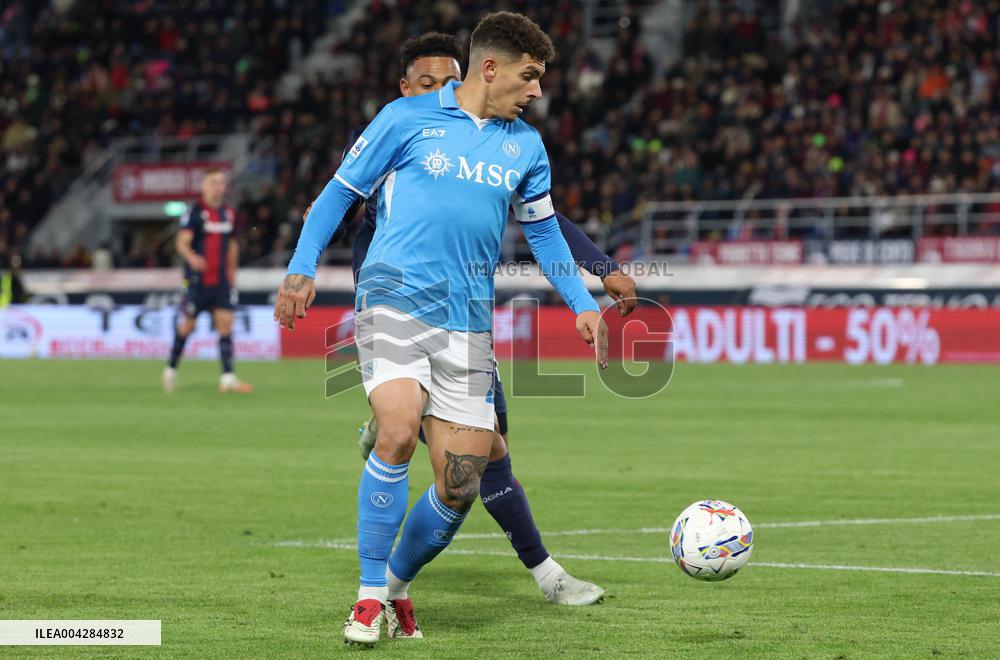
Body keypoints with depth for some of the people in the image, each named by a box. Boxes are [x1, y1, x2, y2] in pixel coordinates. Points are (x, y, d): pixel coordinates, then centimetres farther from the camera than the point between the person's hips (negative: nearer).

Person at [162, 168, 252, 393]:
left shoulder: (229, 214, 11)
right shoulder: (194, 212, -7)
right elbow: (182, 242, -15)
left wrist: (232, 274, 20)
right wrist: (192, 258, -34)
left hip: (221, 280, 5)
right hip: (197, 279, -5)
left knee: (225, 324, -7)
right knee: (187, 325, 4)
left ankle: (227, 377, -11)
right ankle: (171, 369, 24)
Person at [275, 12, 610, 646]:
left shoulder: (526, 145, 13)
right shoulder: (407, 118, 0)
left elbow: (543, 229, 25)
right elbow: (341, 191, 6)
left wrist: (584, 304, 17)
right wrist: (302, 270, -3)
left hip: (469, 323, 5)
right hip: (394, 298, -5)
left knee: (460, 489, 0)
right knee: (399, 431, -28)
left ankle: (398, 586, 25)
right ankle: (370, 595, -14)